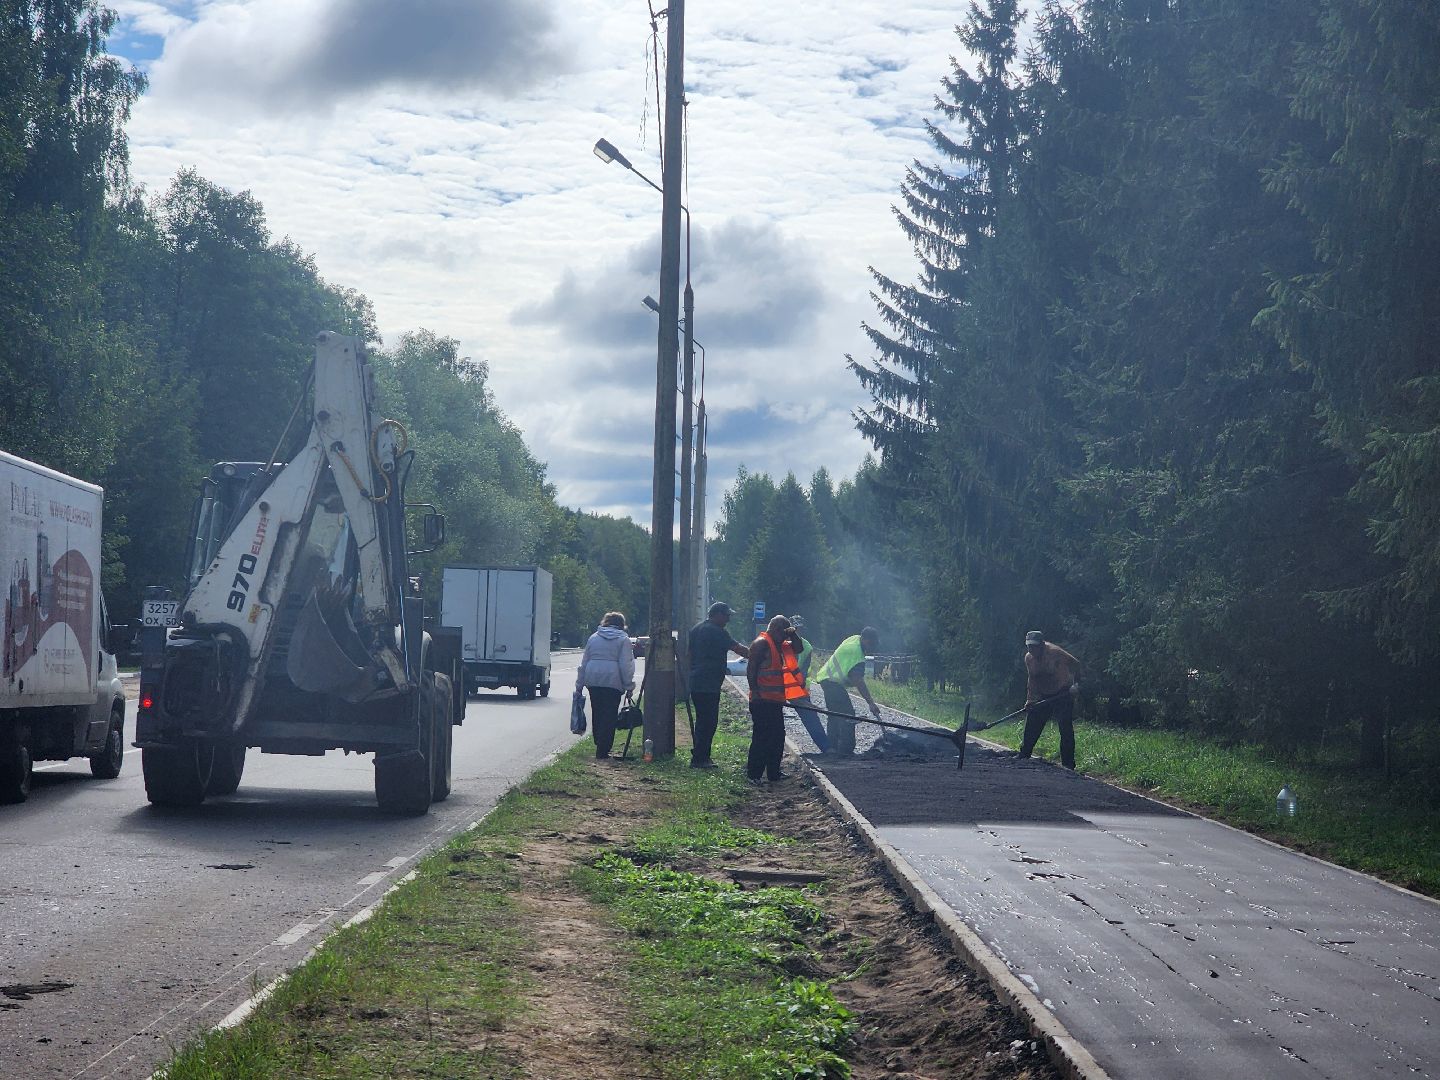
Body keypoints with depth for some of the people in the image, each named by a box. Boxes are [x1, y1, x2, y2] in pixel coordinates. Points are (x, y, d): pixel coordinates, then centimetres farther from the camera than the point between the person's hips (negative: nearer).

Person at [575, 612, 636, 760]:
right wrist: (629, 686, -1)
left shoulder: (594, 638, 15)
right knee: (609, 716, -1)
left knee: (597, 714, 16)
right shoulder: (623, 639, 3)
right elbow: (625, 666, -5)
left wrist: (579, 686, 19)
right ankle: (602, 750, -5)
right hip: (613, 681, -4)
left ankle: (599, 746, 22)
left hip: (593, 680, 4)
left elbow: (583, 663, 16)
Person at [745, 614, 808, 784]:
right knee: (761, 737, -9)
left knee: (778, 737, 13)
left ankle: (774, 772, 22)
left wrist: (793, 636, 7)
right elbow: (751, 668, -16)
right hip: (763, 700, -10)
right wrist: (755, 691, -20)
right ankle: (753, 774, -6)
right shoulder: (761, 643, -11)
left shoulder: (780, 645, 18)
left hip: (775, 700, 10)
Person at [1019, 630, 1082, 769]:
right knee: (1031, 727, 3)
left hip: (1063, 694, -6)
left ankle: (1068, 763, -7)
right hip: (1043, 696, 6)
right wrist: (1030, 700, -1)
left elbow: (1075, 664, -17)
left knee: (1066, 729, -12)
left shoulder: (1054, 652, -21)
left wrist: (1076, 685, -27)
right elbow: (1032, 680, 8)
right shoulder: (1029, 658, -1)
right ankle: (1023, 757, 15)